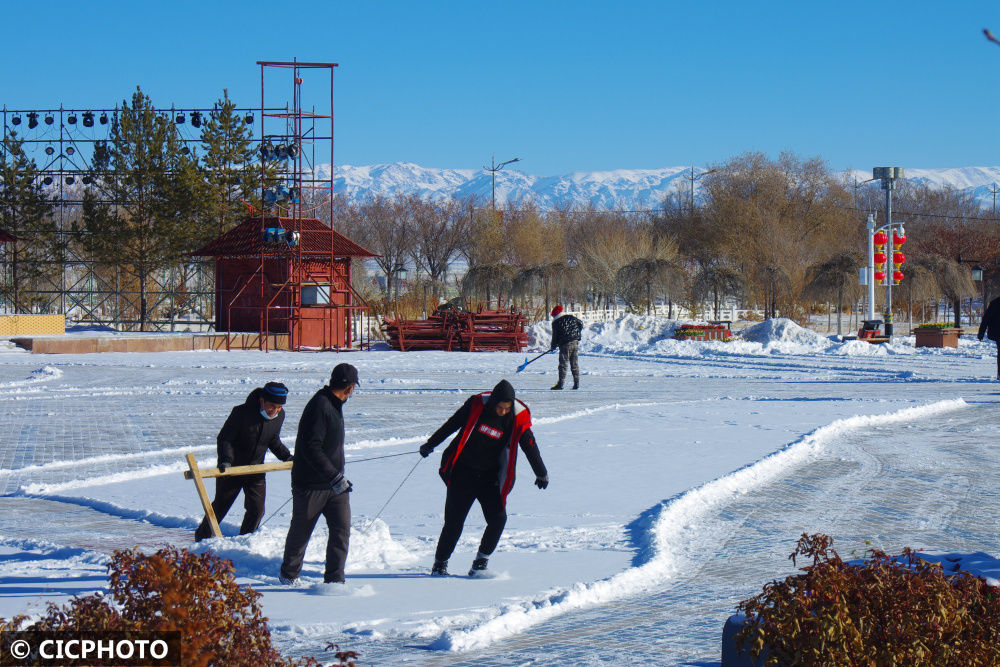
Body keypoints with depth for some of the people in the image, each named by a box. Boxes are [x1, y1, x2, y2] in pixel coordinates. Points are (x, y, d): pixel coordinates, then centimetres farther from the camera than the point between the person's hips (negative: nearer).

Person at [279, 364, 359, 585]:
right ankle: (289, 574, 28)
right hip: (311, 485, -8)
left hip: (334, 483, 8)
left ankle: (334, 579, 0)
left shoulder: (334, 405, 11)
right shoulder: (319, 406, -20)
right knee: (301, 531, 9)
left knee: (342, 528, -4)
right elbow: (311, 448, -26)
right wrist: (335, 476, -29)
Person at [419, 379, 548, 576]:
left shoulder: (518, 418, -9)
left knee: (498, 518, -14)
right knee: (454, 521, -4)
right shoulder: (476, 405, -12)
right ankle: (440, 563, 15)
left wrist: (541, 473, 3)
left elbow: (529, 446, 0)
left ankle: (481, 561, 4)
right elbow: (451, 425, 2)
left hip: (490, 477, 2)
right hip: (463, 473, -2)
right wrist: (431, 444, 10)